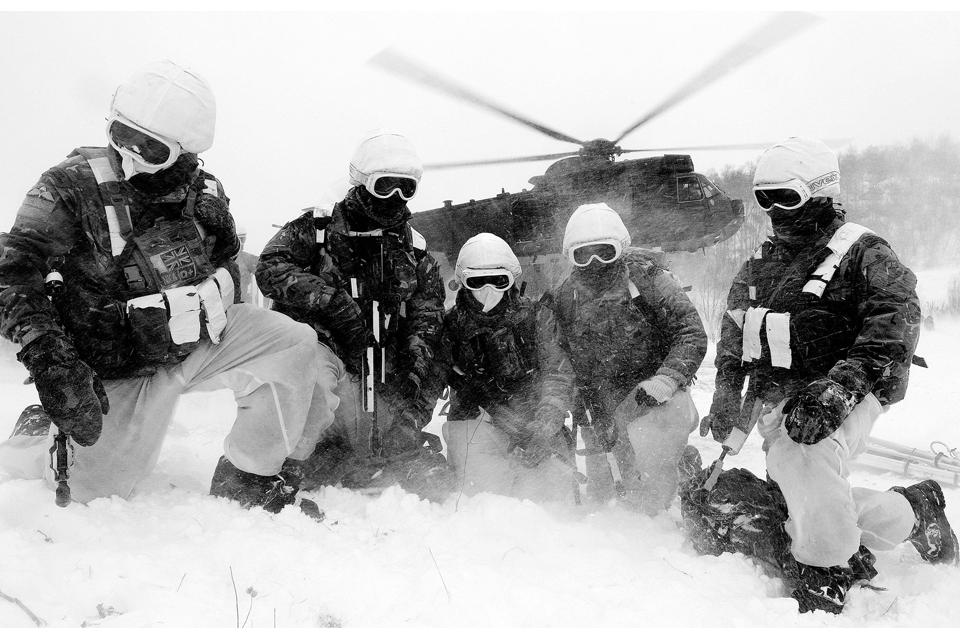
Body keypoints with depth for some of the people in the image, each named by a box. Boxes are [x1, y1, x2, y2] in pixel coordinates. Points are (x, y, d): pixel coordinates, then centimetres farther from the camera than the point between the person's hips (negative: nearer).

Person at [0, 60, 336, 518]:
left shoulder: (203, 193, -3)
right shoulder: (74, 185, -18)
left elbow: (225, 258, 17)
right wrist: (49, 357, -33)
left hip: (202, 341, 4)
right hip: (123, 369, -4)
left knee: (293, 344, -13)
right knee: (96, 496, 0)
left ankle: (249, 481, -2)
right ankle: (38, 440, 32)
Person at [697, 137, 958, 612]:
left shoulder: (862, 253, -4)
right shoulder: (760, 263, 16)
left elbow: (894, 327, -15)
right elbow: (734, 331, 21)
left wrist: (839, 387, -27)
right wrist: (727, 392, 7)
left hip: (842, 395, -7)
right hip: (775, 399, 7)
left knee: (800, 456, -34)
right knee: (815, 501, 1)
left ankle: (827, 572, -16)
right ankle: (913, 511, 25)